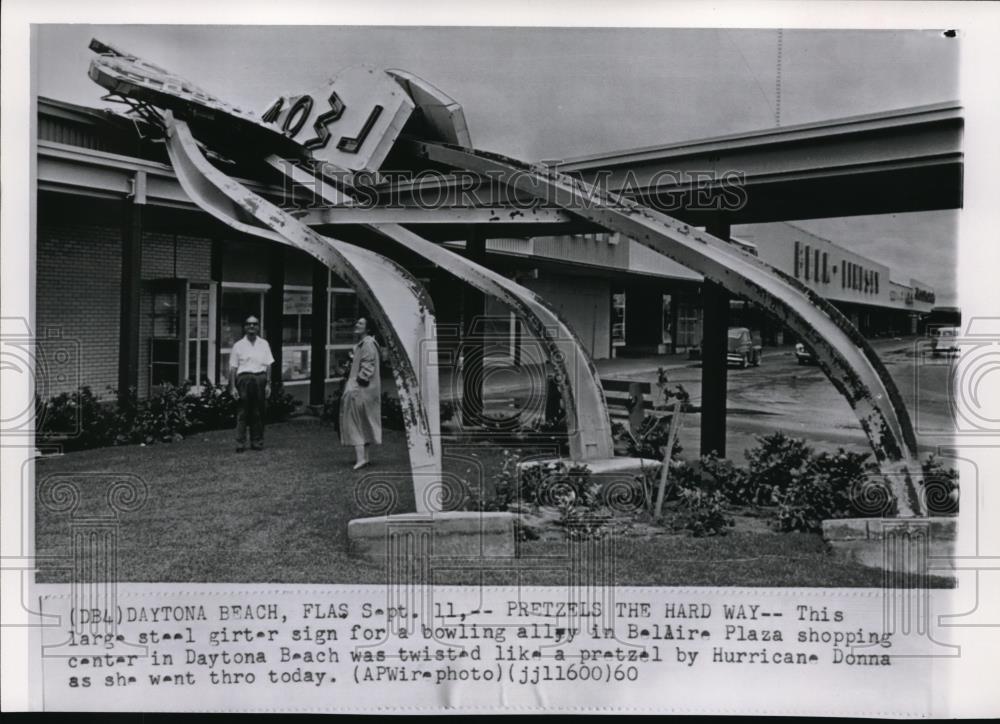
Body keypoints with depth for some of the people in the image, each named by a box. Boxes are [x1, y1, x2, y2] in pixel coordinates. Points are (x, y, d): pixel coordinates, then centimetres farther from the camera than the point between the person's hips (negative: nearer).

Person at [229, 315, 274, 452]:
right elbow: (233, 367, 4)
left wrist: (268, 383, 2)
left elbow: (268, 365, 9)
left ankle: (257, 442, 11)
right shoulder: (238, 345, 6)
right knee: (243, 412, -3)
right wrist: (233, 387, -2)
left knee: (258, 412, 3)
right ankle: (240, 443, 0)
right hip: (244, 378, -2)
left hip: (260, 378, 2)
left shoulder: (264, 344, 11)